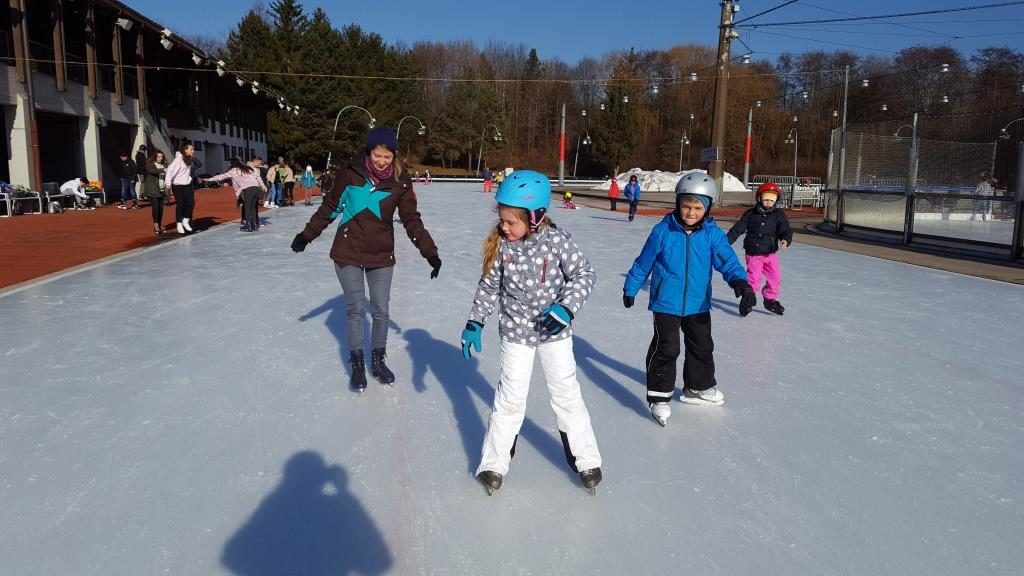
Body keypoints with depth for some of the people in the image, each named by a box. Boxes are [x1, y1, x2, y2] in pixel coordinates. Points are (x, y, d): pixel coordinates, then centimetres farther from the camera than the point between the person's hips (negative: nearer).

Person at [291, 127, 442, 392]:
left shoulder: (400, 181, -7)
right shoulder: (350, 173, -11)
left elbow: (412, 220, -5)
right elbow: (330, 207, 2)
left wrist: (430, 253, -11)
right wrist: (307, 235, 5)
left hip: (382, 255, 2)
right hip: (348, 253, -1)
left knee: (381, 311, 7)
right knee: (356, 310, 2)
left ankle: (378, 360, 27)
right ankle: (357, 364, 20)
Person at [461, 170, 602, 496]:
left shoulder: (557, 241, -18)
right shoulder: (500, 246, -11)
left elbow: (584, 274, -11)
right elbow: (489, 286, 0)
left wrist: (567, 307, -24)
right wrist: (475, 323, -1)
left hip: (554, 331, -1)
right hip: (516, 332, 1)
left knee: (567, 395, 10)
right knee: (510, 399, 7)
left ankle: (586, 460, 26)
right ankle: (494, 463, 22)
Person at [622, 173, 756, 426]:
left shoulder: (713, 234, -8)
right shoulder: (663, 231, -12)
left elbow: (727, 260, -17)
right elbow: (643, 262, -1)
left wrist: (741, 282, -37)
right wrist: (630, 288, 8)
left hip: (698, 303, 4)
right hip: (666, 303, -4)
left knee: (702, 347, 18)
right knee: (666, 348, -5)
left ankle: (698, 387, 40)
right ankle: (659, 395, 10)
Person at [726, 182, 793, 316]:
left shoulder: (779, 215, -3)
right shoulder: (750, 214, -6)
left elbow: (785, 230, -11)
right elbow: (737, 229, -4)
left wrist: (786, 240, -33)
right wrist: (726, 242, -9)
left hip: (771, 253, 3)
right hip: (753, 254, -3)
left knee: (775, 277, 5)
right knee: (753, 279, -6)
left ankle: (770, 299, 26)